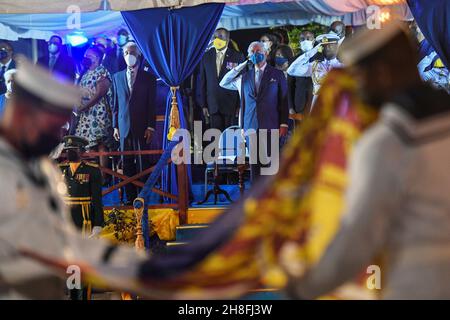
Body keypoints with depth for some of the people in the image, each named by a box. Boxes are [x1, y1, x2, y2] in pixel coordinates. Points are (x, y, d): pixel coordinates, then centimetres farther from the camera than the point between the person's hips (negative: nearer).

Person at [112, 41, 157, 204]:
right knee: (127, 164, 2)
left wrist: (150, 127, -5)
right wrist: (115, 126, 6)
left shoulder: (148, 77, 5)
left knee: (143, 163, -4)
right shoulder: (117, 77, 13)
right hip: (124, 127, 3)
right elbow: (115, 104, 13)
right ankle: (130, 197, 5)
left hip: (141, 127, -3)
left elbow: (152, 104, 1)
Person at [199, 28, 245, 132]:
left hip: (231, 106, -2)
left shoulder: (237, 57, 0)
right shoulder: (206, 57, 8)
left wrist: (240, 106, -5)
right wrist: (203, 105, 5)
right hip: (213, 106, 3)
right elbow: (202, 82, 10)